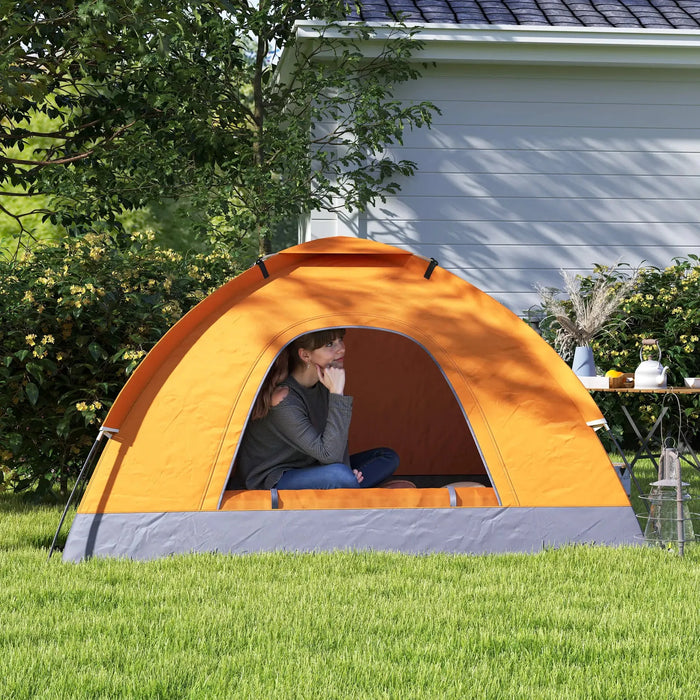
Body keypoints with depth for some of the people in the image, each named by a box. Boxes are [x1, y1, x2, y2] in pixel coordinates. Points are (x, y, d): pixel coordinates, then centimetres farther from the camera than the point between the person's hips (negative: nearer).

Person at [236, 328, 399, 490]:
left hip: (307, 469, 10)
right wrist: (337, 394, -34)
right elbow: (328, 455, -33)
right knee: (339, 475, -38)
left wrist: (346, 469, -11)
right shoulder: (283, 400, -28)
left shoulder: (323, 383, -3)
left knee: (388, 458, 4)